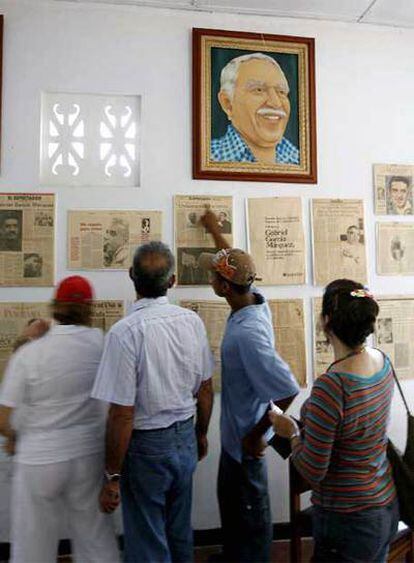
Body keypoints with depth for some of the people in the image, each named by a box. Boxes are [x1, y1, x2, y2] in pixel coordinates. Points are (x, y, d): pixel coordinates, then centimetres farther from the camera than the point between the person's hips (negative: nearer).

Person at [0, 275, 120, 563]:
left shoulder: (28, 354, -15)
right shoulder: (99, 341, -10)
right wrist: (41, 340, 5)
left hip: (40, 460, -2)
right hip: (88, 455, 2)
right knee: (96, 537, 20)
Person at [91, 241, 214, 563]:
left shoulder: (126, 332, -24)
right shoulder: (192, 321, -8)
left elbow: (122, 416, -22)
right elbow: (205, 390, 2)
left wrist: (112, 477, -9)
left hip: (147, 448, -5)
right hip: (186, 439, 5)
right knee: (180, 535, 26)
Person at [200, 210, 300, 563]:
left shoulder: (247, 333, -35)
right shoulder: (254, 299, -9)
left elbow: (287, 390, -35)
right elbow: (236, 264, 11)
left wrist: (257, 435, -22)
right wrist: (215, 230, 24)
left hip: (245, 438, -9)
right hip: (235, 431, 9)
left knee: (250, 512, 15)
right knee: (230, 499, 29)